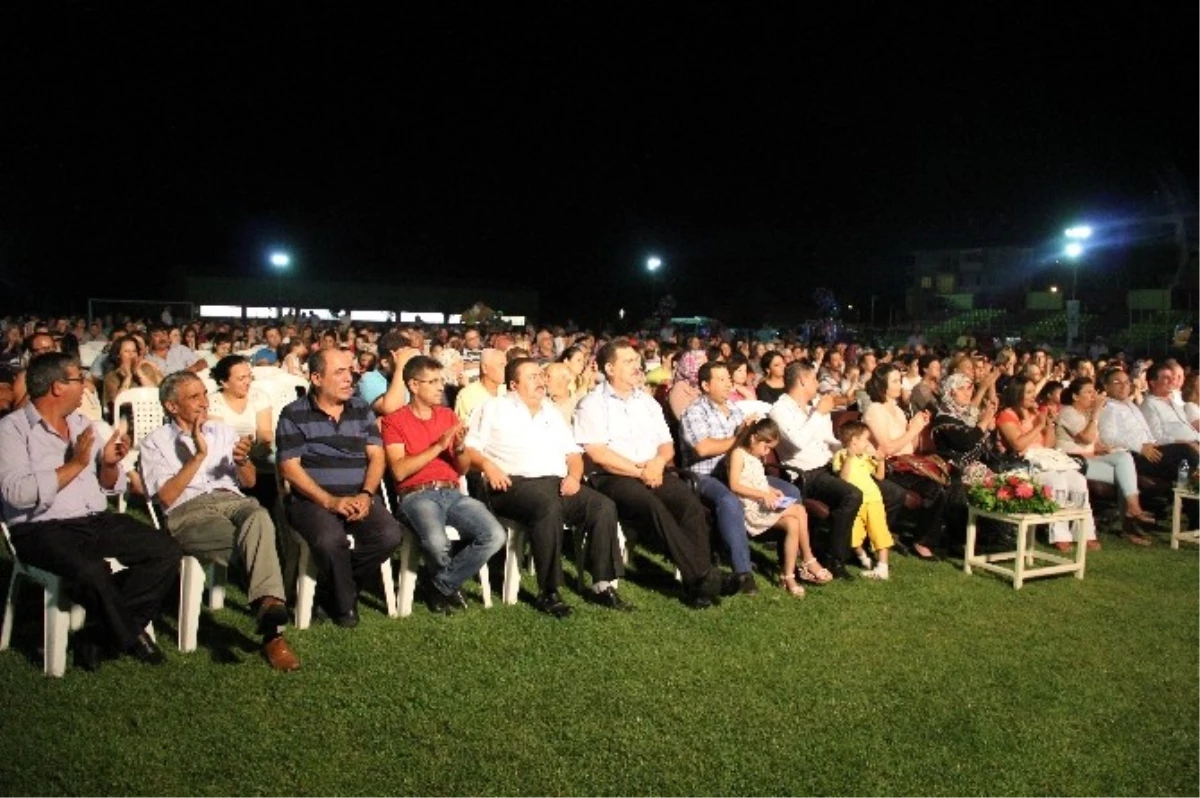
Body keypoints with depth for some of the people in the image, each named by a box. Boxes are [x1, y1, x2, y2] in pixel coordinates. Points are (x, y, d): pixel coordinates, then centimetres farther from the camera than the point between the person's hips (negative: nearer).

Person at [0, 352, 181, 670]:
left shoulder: (83, 424, 15)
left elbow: (112, 488, 15)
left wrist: (109, 464, -6)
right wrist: (75, 464, -15)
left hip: (98, 521, 7)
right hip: (43, 529, -6)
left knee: (166, 551, -14)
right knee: (91, 570, -35)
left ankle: (99, 633, -9)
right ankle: (132, 636, -8)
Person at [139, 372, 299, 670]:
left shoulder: (223, 430, 28)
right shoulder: (155, 442, 16)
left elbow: (249, 482, 23)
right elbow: (166, 497, 1)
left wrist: (241, 461, 0)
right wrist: (198, 455, -5)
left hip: (232, 500, 3)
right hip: (188, 511, -3)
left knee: (259, 517, -38)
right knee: (257, 538, -36)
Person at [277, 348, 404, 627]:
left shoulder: (362, 410, 12)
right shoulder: (294, 415, 1)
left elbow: (376, 456, 7)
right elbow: (289, 467, -6)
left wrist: (366, 495, -12)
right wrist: (330, 501, -17)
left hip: (358, 497, 4)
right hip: (312, 499, -3)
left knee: (390, 534, -23)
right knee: (331, 539, -34)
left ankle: (331, 589, 2)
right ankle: (344, 603, -3)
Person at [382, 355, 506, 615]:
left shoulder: (448, 415, 17)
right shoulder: (394, 420, 3)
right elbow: (399, 471, -10)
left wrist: (460, 447, -6)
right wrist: (438, 446, -14)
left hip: (453, 493, 5)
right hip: (416, 495, -5)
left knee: (496, 536, -21)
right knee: (437, 542, -35)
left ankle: (442, 585, 0)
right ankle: (453, 581, 2)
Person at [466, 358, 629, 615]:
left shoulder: (551, 411, 25)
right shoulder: (494, 408, 10)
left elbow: (573, 452, 22)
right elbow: (470, 449, 2)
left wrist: (574, 475, 2)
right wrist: (487, 465, -17)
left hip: (557, 483, 6)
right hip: (516, 483, -5)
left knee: (604, 506, -20)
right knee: (549, 508, -38)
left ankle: (603, 585, -15)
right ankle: (548, 592, -28)